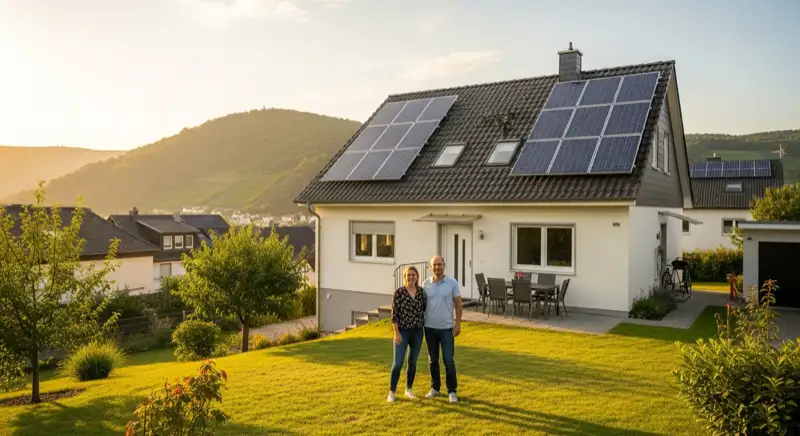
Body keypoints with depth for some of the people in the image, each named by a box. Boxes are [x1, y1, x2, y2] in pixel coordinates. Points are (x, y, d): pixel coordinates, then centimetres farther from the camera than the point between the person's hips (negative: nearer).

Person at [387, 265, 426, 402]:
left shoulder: (421, 291, 3)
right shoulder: (399, 292, -9)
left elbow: (425, 308, 15)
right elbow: (394, 314, -10)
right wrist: (396, 333, -13)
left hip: (417, 331, 4)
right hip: (403, 331, -4)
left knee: (413, 362, 12)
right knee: (398, 363, -5)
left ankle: (409, 390, 26)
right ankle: (391, 392, 8)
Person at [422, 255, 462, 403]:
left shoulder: (452, 283, -4)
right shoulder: (426, 284, 1)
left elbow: (458, 304, -1)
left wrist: (458, 323, -7)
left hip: (447, 328, -2)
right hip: (430, 327, 2)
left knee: (449, 360, -1)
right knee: (433, 360, 12)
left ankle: (452, 391, 11)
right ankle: (435, 388, 26)